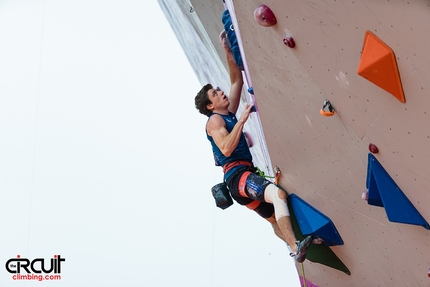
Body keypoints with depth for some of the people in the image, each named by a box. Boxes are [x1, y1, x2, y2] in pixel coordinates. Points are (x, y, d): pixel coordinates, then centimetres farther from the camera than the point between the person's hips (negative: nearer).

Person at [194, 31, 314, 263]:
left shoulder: (229, 114, 22)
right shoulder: (214, 120, -3)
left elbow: (237, 81, 24)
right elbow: (226, 148, -21)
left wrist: (228, 51, 17)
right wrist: (241, 120, -20)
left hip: (245, 175, 10)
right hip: (237, 175, -10)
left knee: (275, 218, 17)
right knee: (278, 194, -33)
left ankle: (297, 251, 27)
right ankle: (296, 248, -41)